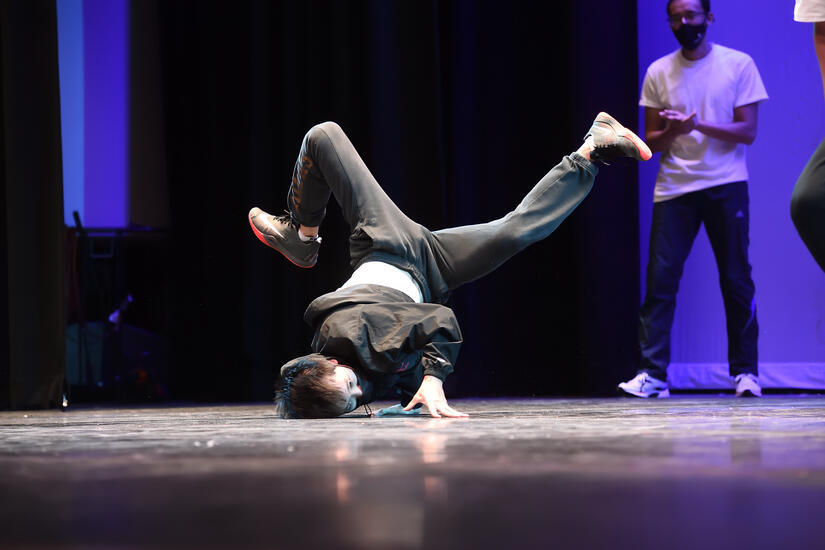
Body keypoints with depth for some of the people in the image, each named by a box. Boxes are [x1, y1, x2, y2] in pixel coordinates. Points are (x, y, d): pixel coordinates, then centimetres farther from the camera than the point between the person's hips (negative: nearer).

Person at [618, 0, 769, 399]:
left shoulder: (739, 65, 2)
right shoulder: (658, 72, 8)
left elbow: (747, 131, -3)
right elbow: (650, 141, 9)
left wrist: (699, 124, -17)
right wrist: (672, 131, -14)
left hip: (726, 186, -1)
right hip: (673, 187, 2)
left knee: (736, 280, 1)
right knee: (660, 279, -6)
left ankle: (745, 371, 9)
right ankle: (652, 374, -7)